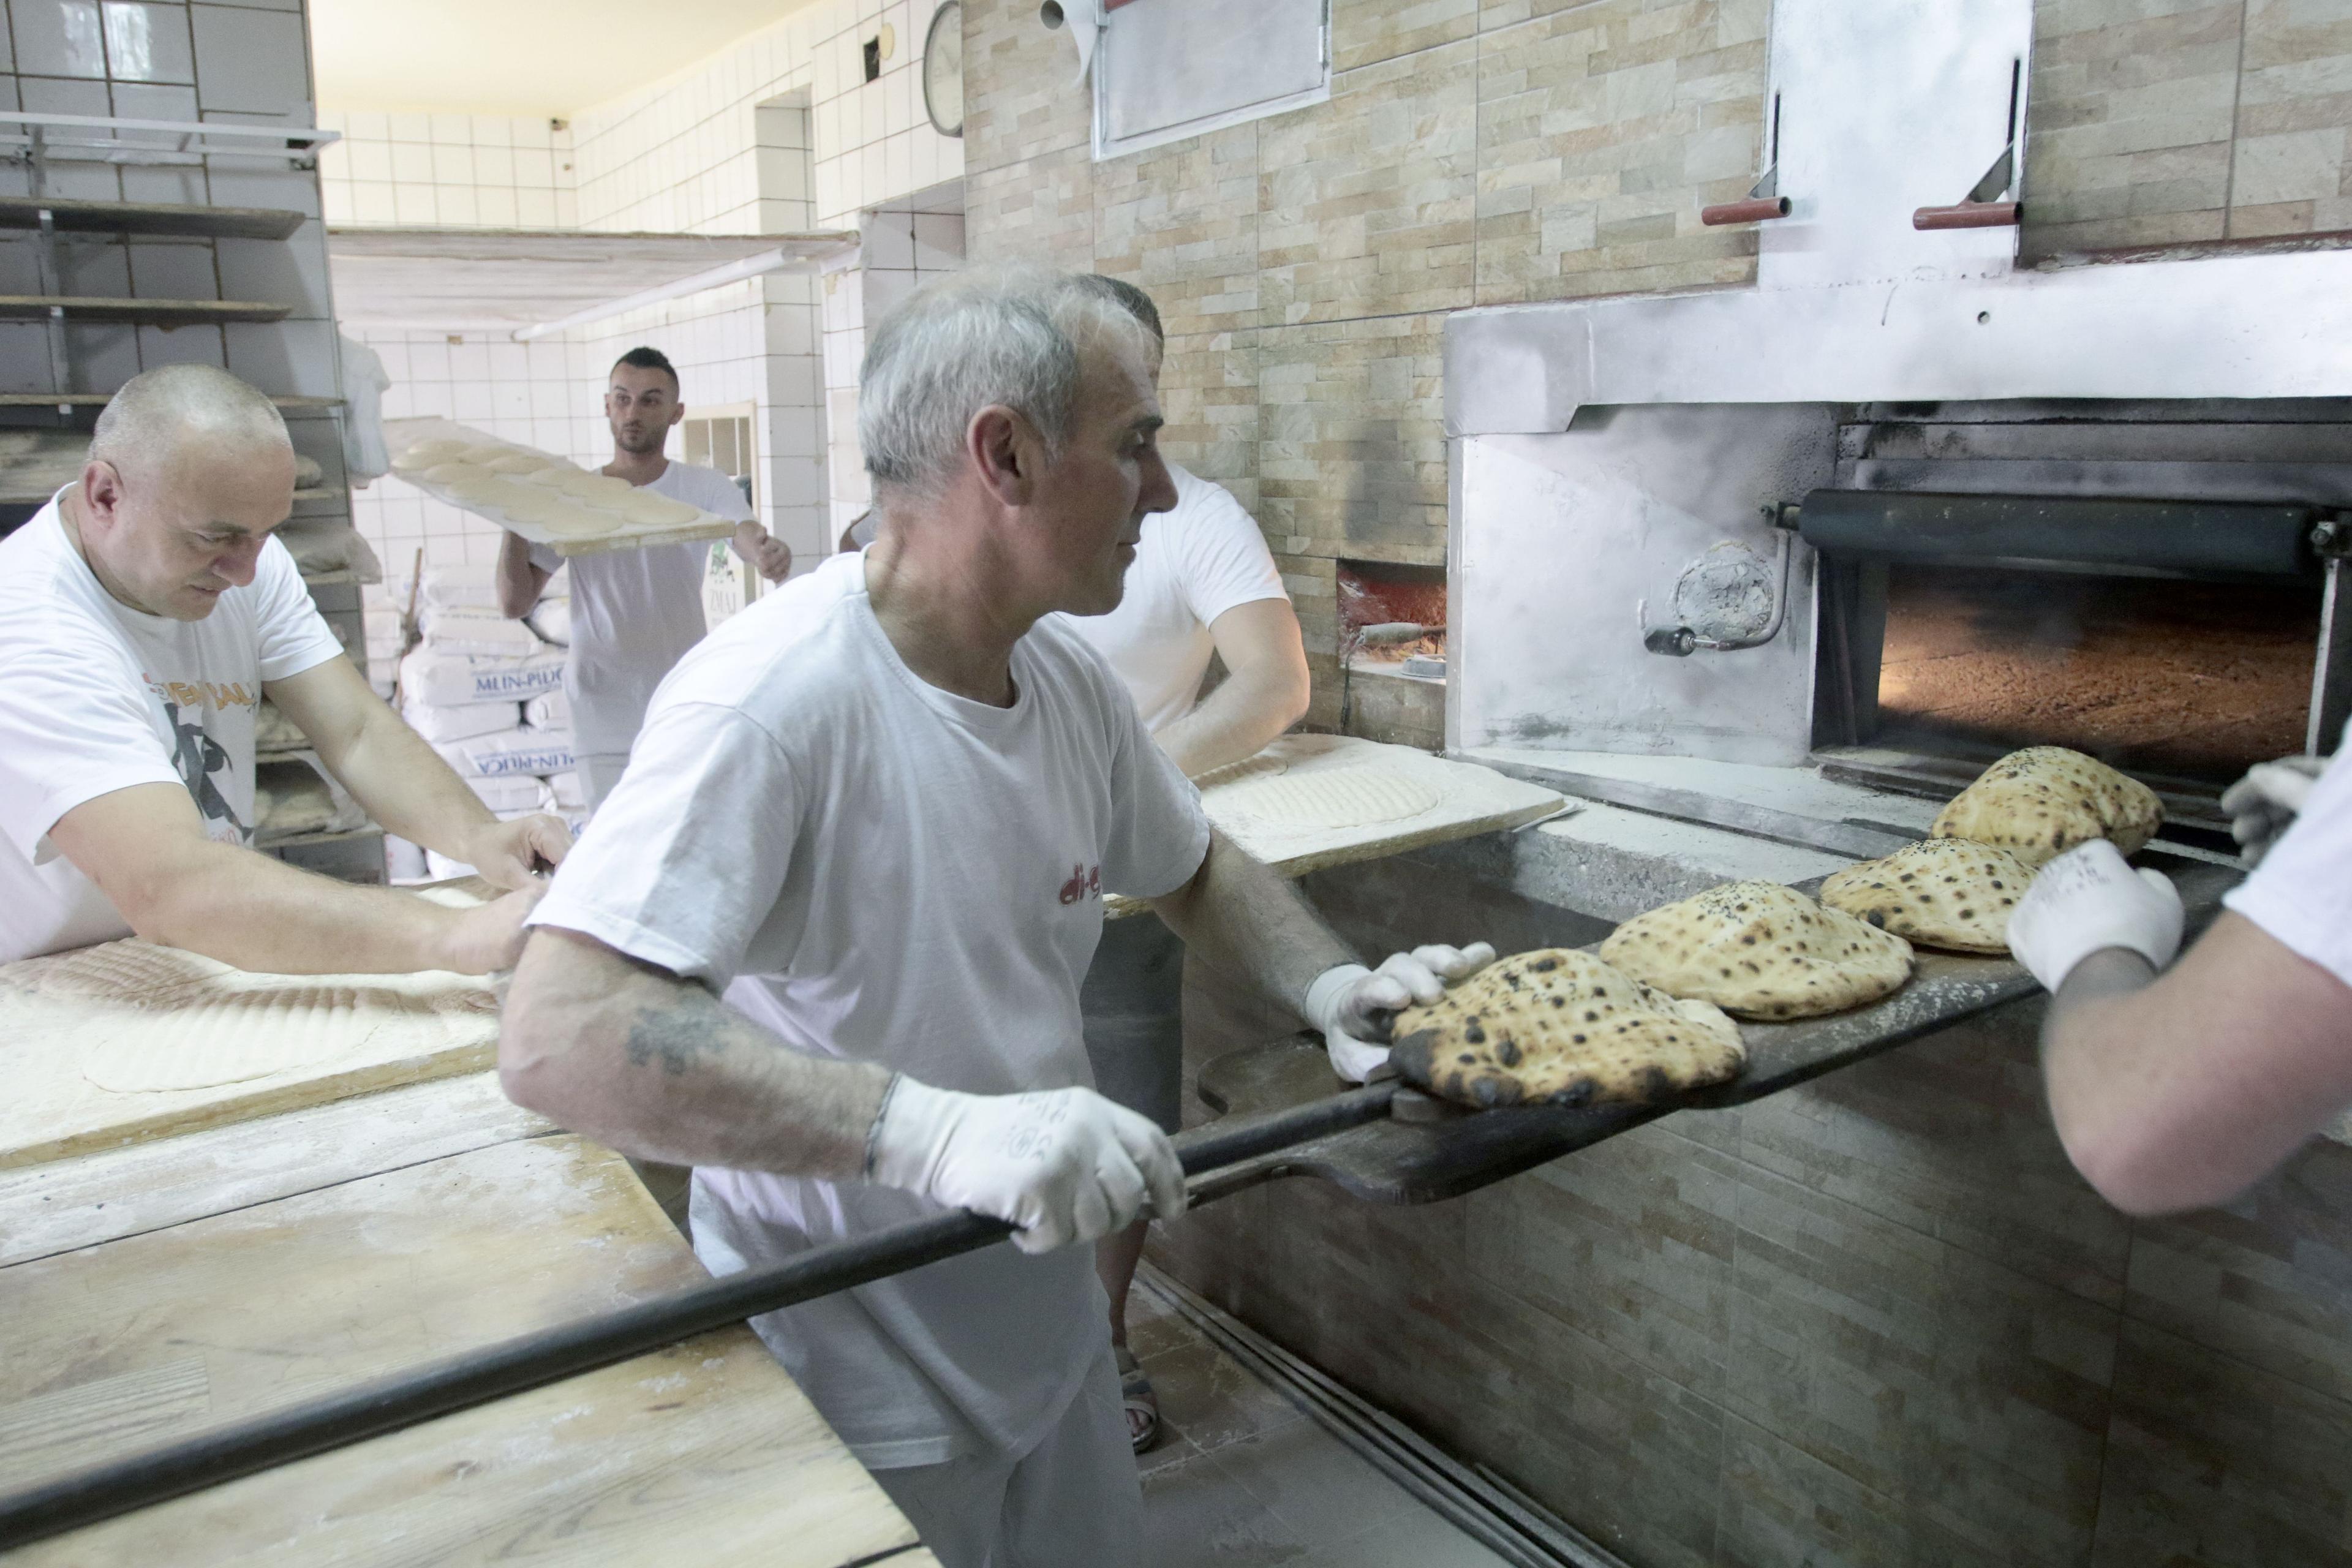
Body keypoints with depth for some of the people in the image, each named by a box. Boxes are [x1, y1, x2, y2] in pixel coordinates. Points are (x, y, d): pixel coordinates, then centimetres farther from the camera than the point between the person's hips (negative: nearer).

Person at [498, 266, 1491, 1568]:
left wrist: (1329, 986, -6)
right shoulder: (774, 695, -27)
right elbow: (557, 1038, -35)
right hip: (855, 1387, -7)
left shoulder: (1069, 677, -3)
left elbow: (1194, 873, 13)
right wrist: (934, 1128, -42)